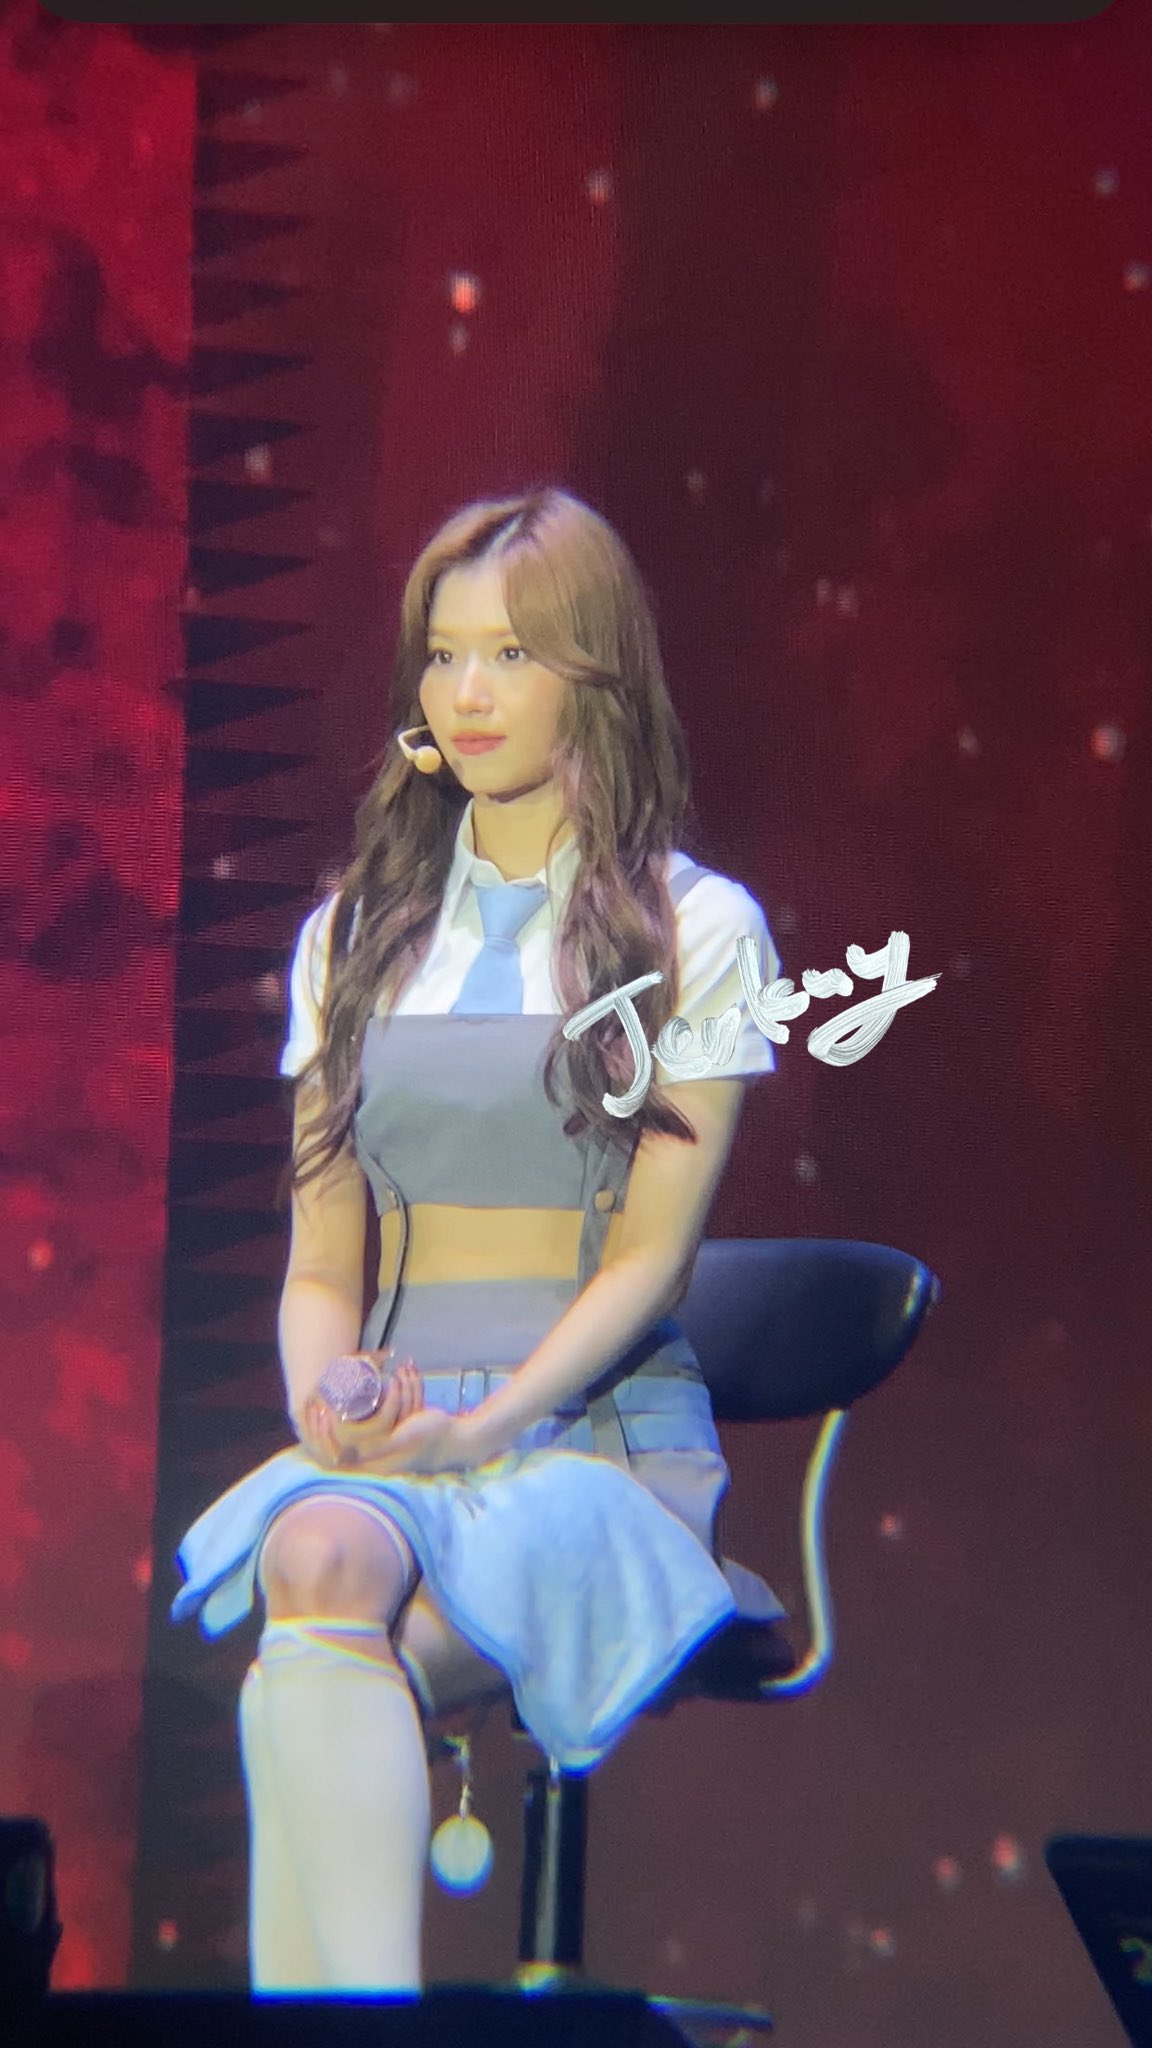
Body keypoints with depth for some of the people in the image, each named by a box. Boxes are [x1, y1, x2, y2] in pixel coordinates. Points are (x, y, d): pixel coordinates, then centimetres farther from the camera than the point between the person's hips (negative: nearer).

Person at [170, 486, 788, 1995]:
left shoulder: (699, 927, 6)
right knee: (319, 1559, -35)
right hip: (384, 1438, 3)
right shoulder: (355, 936, 18)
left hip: (601, 1433, -2)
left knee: (308, 1667, -33)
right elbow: (320, 1263, 14)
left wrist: (486, 1422, -17)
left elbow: (652, 1250, -2)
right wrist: (327, 1402, -8)